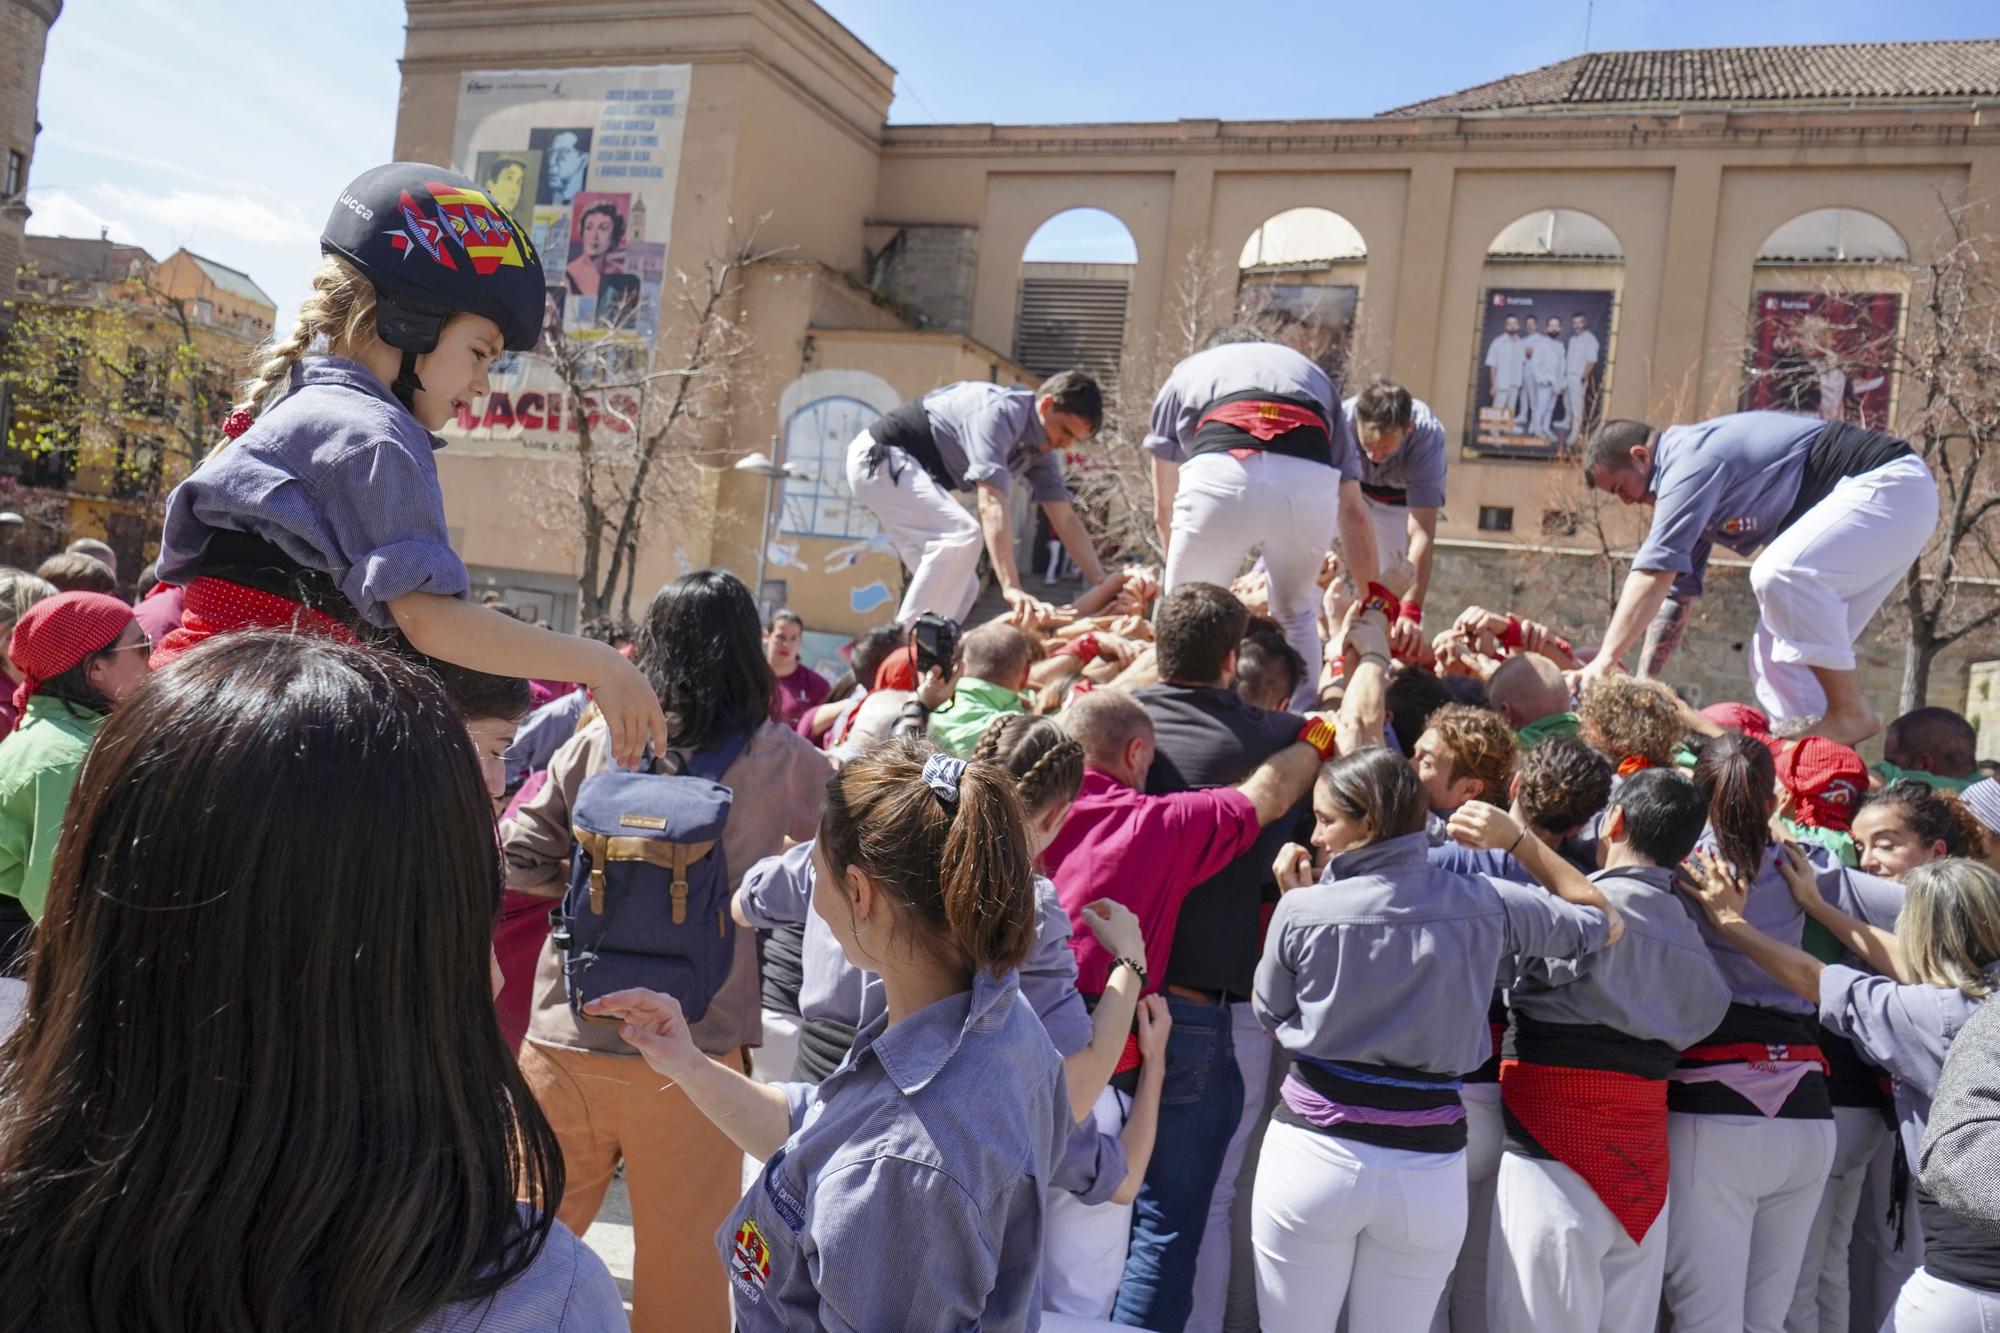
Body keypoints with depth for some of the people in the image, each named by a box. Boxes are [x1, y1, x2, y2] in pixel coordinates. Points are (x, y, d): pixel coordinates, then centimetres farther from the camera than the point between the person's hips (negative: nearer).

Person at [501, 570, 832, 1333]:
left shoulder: (599, 741, -2)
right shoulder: (779, 760, -5)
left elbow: (521, 861, 3)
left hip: (566, 1034, 2)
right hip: (692, 1049, -2)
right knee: (683, 1264, 14)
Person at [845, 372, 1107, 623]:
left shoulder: (1041, 449, 0)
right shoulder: (999, 413, -29)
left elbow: (1065, 519, 2)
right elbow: (991, 504, -38)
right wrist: (1011, 587, -46)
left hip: (916, 471, 10)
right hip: (878, 459, -10)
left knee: (959, 586, 4)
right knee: (963, 535, -27)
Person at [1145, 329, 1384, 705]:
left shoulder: (1186, 372, 36)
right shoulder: (1313, 373, 38)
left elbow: (1164, 511, 35)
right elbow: (1353, 512, 33)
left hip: (1218, 477, -2)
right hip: (1311, 484, 2)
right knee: (1297, 616, 27)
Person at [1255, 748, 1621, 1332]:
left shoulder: (1301, 910, -10)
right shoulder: (1485, 904, -4)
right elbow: (1602, 922, 13)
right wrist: (1518, 839, 11)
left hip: (1313, 1152, -2)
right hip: (1429, 1169, 2)